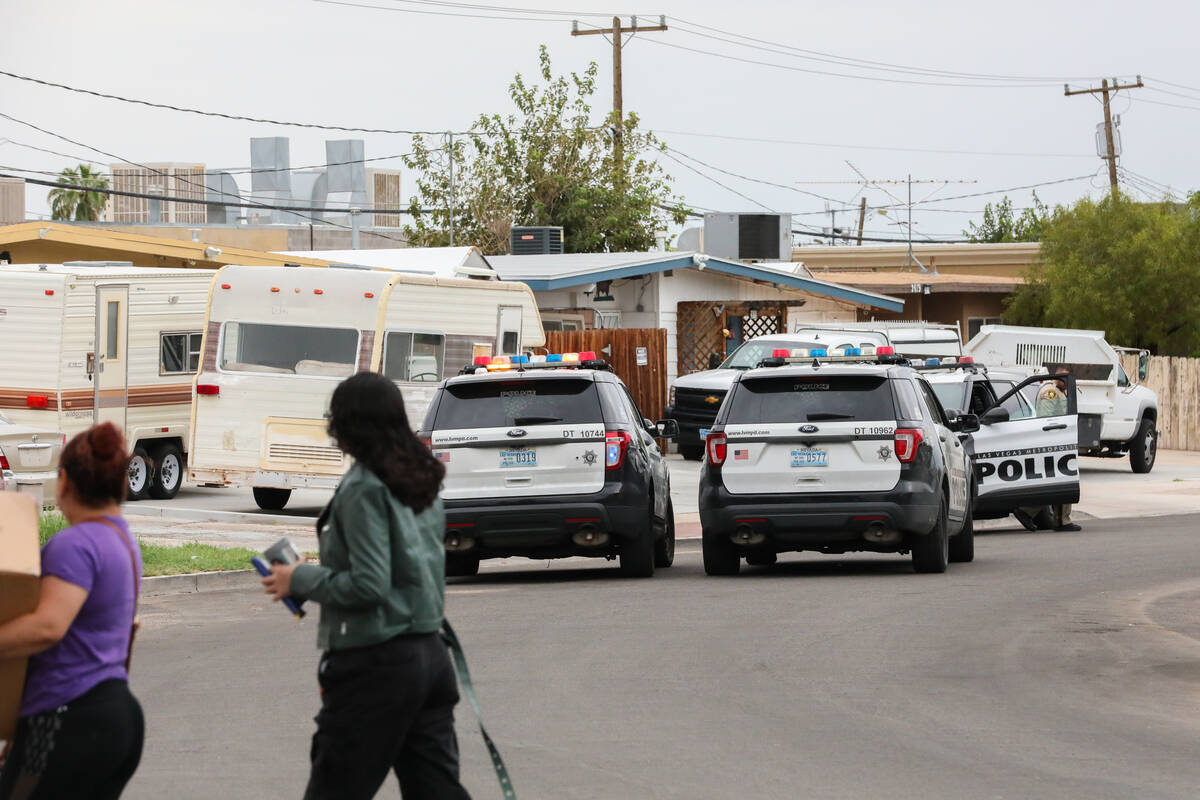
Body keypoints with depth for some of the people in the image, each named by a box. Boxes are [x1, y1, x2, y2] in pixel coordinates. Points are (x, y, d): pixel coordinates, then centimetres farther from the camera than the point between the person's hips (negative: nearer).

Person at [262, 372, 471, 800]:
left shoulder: (364, 488, -15)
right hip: (429, 654, 8)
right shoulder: (422, 480, 11)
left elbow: (369, 585, -20)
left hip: (375, 664, -8)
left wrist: (300, 580, -8)